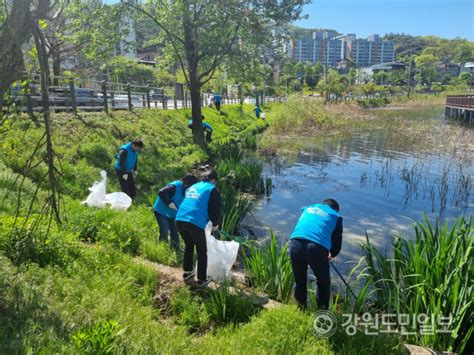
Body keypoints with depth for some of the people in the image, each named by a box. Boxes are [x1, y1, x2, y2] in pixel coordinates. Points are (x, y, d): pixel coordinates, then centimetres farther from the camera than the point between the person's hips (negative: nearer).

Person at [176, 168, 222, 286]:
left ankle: (187, 272, 37)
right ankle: (202, 279, 18)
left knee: (188, 245, 29)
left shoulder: (192, 187, 27)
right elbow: (216, 209, 1)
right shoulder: (213, 189, 7)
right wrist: (215, 224, 20)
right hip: (195, 223, -6)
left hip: (180, 219, 6)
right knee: (202, 251, 12)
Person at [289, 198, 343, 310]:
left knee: (299, 282, 23)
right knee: (323, 284, 23)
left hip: (296, 244, 3)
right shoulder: (335, 216, 23)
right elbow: (337, 241, 24)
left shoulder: (307, 208, 32)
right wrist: (331, 255, 44)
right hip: (317, 247, -3)